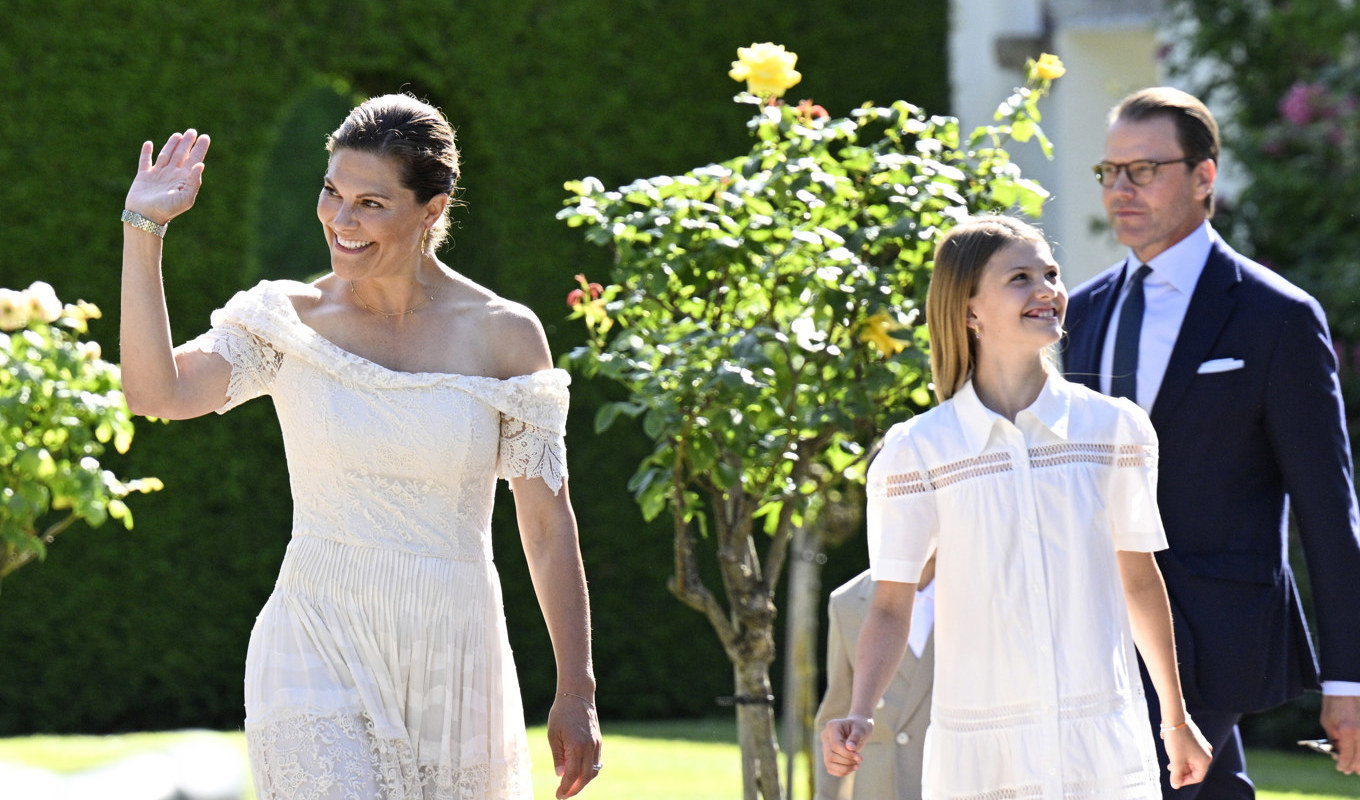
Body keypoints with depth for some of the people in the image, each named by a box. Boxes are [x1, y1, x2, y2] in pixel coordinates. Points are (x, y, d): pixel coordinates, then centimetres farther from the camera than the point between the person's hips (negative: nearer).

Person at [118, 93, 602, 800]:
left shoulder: (503, 335, 1)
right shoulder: (291, 323, 1)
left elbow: (548, 524, 4)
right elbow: (156, 391, -16)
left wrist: (576, 692, 3)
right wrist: (143, 231, -16)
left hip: (456, 661, 1)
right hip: (320, 658, -1)